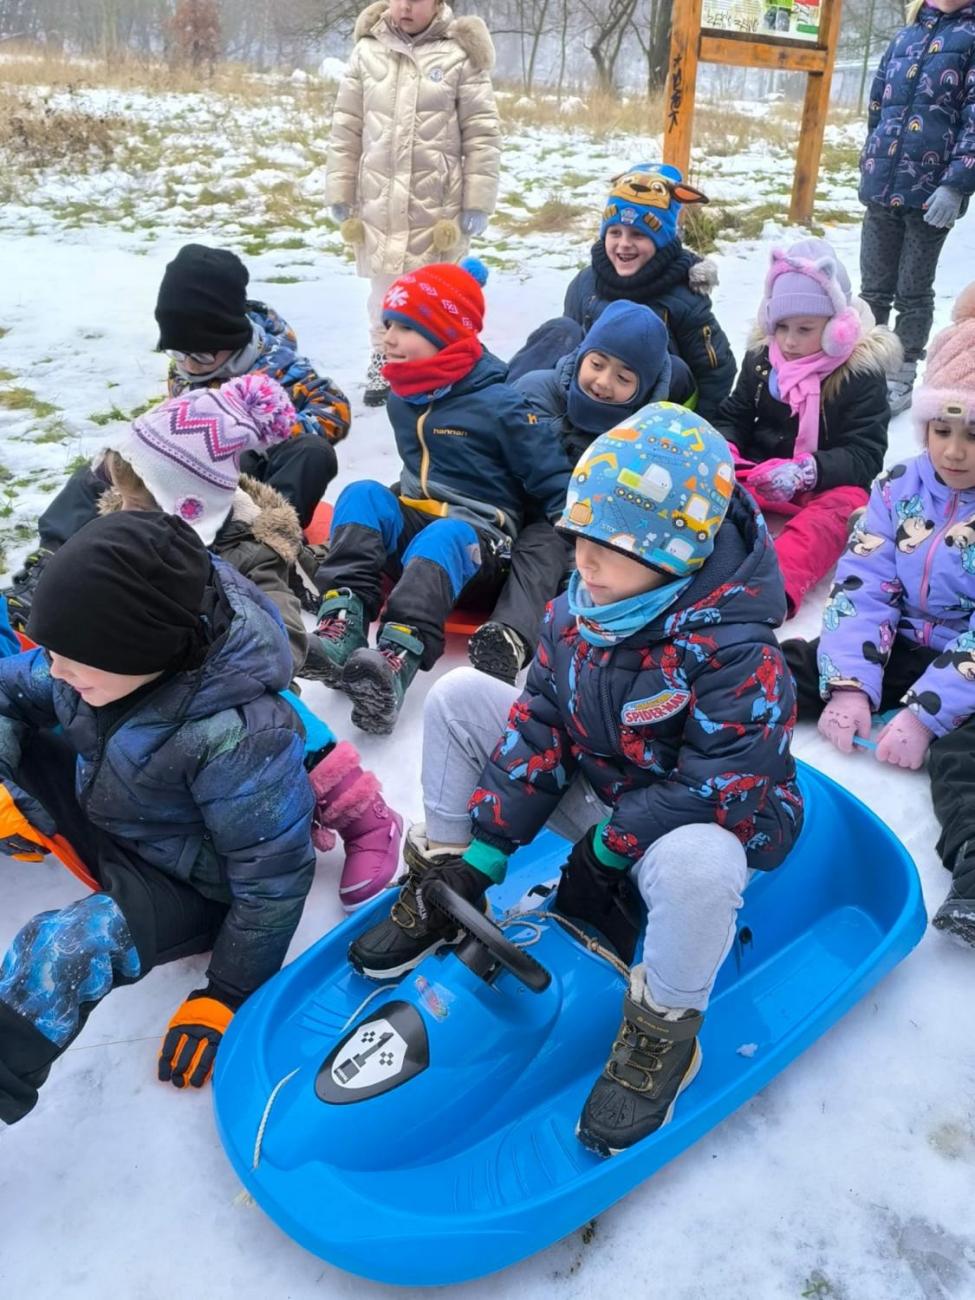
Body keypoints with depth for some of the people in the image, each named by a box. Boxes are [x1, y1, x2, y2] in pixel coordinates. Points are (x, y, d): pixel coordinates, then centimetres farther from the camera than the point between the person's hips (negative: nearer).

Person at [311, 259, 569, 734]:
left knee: (441, 539, -39)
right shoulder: (402, 398, 9)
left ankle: (396, 663, -62)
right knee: (362, 495, -22)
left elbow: (552, 484, -9)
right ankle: (341, 628, -40)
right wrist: (382, 520, 14)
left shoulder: (499, 405, -10)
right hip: (411, 519, 6)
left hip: (477, 536, -6)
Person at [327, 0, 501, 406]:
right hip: (379, 200, 2)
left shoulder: (460, 54, -3)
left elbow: (482, 133, -3)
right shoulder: (367, 51, 5)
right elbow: (346, 129, 8)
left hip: (439, 204, -2)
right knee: (384, 284, 10)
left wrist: (477, 202, -6)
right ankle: (384, 361, 27)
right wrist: (339, 191, 6)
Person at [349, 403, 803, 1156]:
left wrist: (606, 847, -24)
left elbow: (725, 789, -32)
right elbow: (539, 730, -6)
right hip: (594, 795, 7)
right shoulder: (576, 611, -8)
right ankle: (439, 892, 6)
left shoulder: (735, 653, -29)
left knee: (696, 860, -45)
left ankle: (663, 1034, -13)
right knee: (459, 696, -1)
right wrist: (482, 853, -9)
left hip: (686, 831, -6)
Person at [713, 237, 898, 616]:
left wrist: (807, 471, -35)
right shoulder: (762, 354, 3)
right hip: (760, 475, 5)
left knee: (845, 506, -38)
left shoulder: (861, 370, -9)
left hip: (826, 486, -4)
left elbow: (865, 456, -15)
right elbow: (734, 417, 9)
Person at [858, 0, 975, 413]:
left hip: (932, 191, -4)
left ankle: (901, 377, 15)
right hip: (882, 187, 5)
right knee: (873, 289, 10)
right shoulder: (904, 37, 14)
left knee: (913, 293, 4)